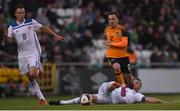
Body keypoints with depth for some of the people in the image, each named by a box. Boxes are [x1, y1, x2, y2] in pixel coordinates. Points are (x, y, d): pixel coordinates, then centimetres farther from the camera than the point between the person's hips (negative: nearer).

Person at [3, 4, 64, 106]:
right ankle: (41, 98, 15)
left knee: (32, 74, -23)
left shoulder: (31, 22, -3)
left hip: (34, 52, -3)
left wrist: (56, 35, 5)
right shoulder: (12, 27, 1)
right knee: (30, 78, 4)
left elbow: (43, 28, 7)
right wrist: (6, 35, -27)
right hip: (22, 54, 3)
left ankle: (38, 71, 15)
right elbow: (7, 40, -5)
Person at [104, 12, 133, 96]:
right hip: (112, 56, 1)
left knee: (129, 78, 5)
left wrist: (111, 43, -19)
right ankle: (122, 85, -16)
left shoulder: (122, 29, -9)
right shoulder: (106, 30, 5)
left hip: (123, 55, -1)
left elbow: (124, 43, -19)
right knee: (116, 67, -33)